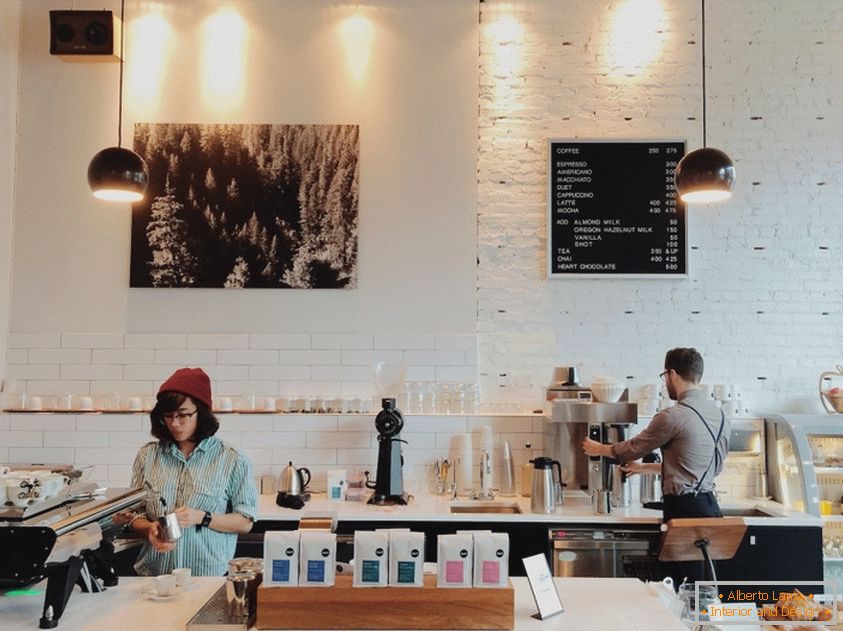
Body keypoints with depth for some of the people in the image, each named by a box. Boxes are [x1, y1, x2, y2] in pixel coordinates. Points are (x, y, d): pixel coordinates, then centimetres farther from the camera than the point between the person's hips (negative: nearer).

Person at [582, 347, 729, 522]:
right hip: (711, 506, 7)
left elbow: (633, 448, 0)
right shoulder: (719, 414, 10)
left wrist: (598, 449, 19)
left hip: (683, 508, -7)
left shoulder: (673, 417, -14)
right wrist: (645, 467, 29)